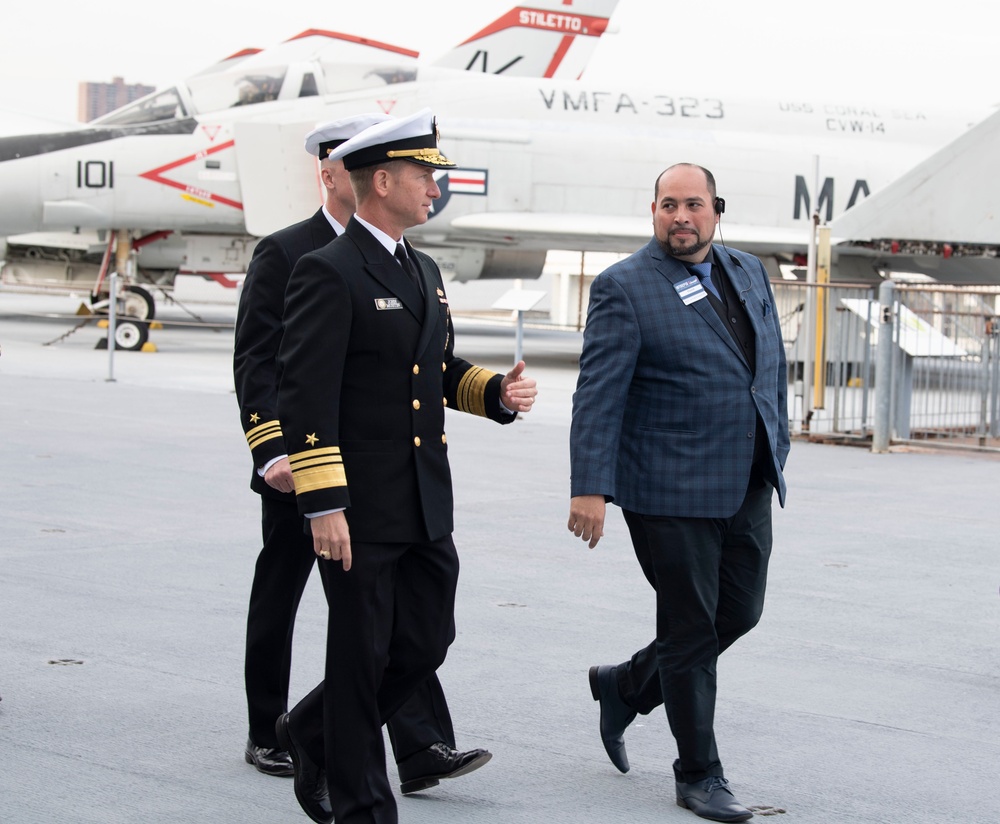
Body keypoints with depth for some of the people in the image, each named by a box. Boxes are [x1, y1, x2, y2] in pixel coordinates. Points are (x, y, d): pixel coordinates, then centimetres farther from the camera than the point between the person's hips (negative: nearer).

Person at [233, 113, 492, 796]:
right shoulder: (285, 255, -5)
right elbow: (256, 363, -10)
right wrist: (273, 451, -19)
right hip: (301, 462, -3)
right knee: (278, 598, 11)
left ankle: (421, 750, -12)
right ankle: (268, 736, 25)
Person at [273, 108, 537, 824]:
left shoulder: (426, 273, 16)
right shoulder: (328, 272, -12)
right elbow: (306, 396, -16)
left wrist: (497, 391, 4)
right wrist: (323, 506, -20)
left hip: (427, 508, 8)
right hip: (361, 510, -8)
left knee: (427, 643, 11)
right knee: (362, 656, 2)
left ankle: (314, 734, 32)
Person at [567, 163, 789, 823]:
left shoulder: (750, 274, 11)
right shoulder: (625, 288, -9)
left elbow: (774, 366, 20)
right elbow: (599, 395, -13)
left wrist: (776, 452, 17)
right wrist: (590, 489, -19)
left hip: (748, 491, 7)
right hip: (673, 493, -7)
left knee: (740, 613, 11)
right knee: (691, 629, 1)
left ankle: (625, 687, 33)